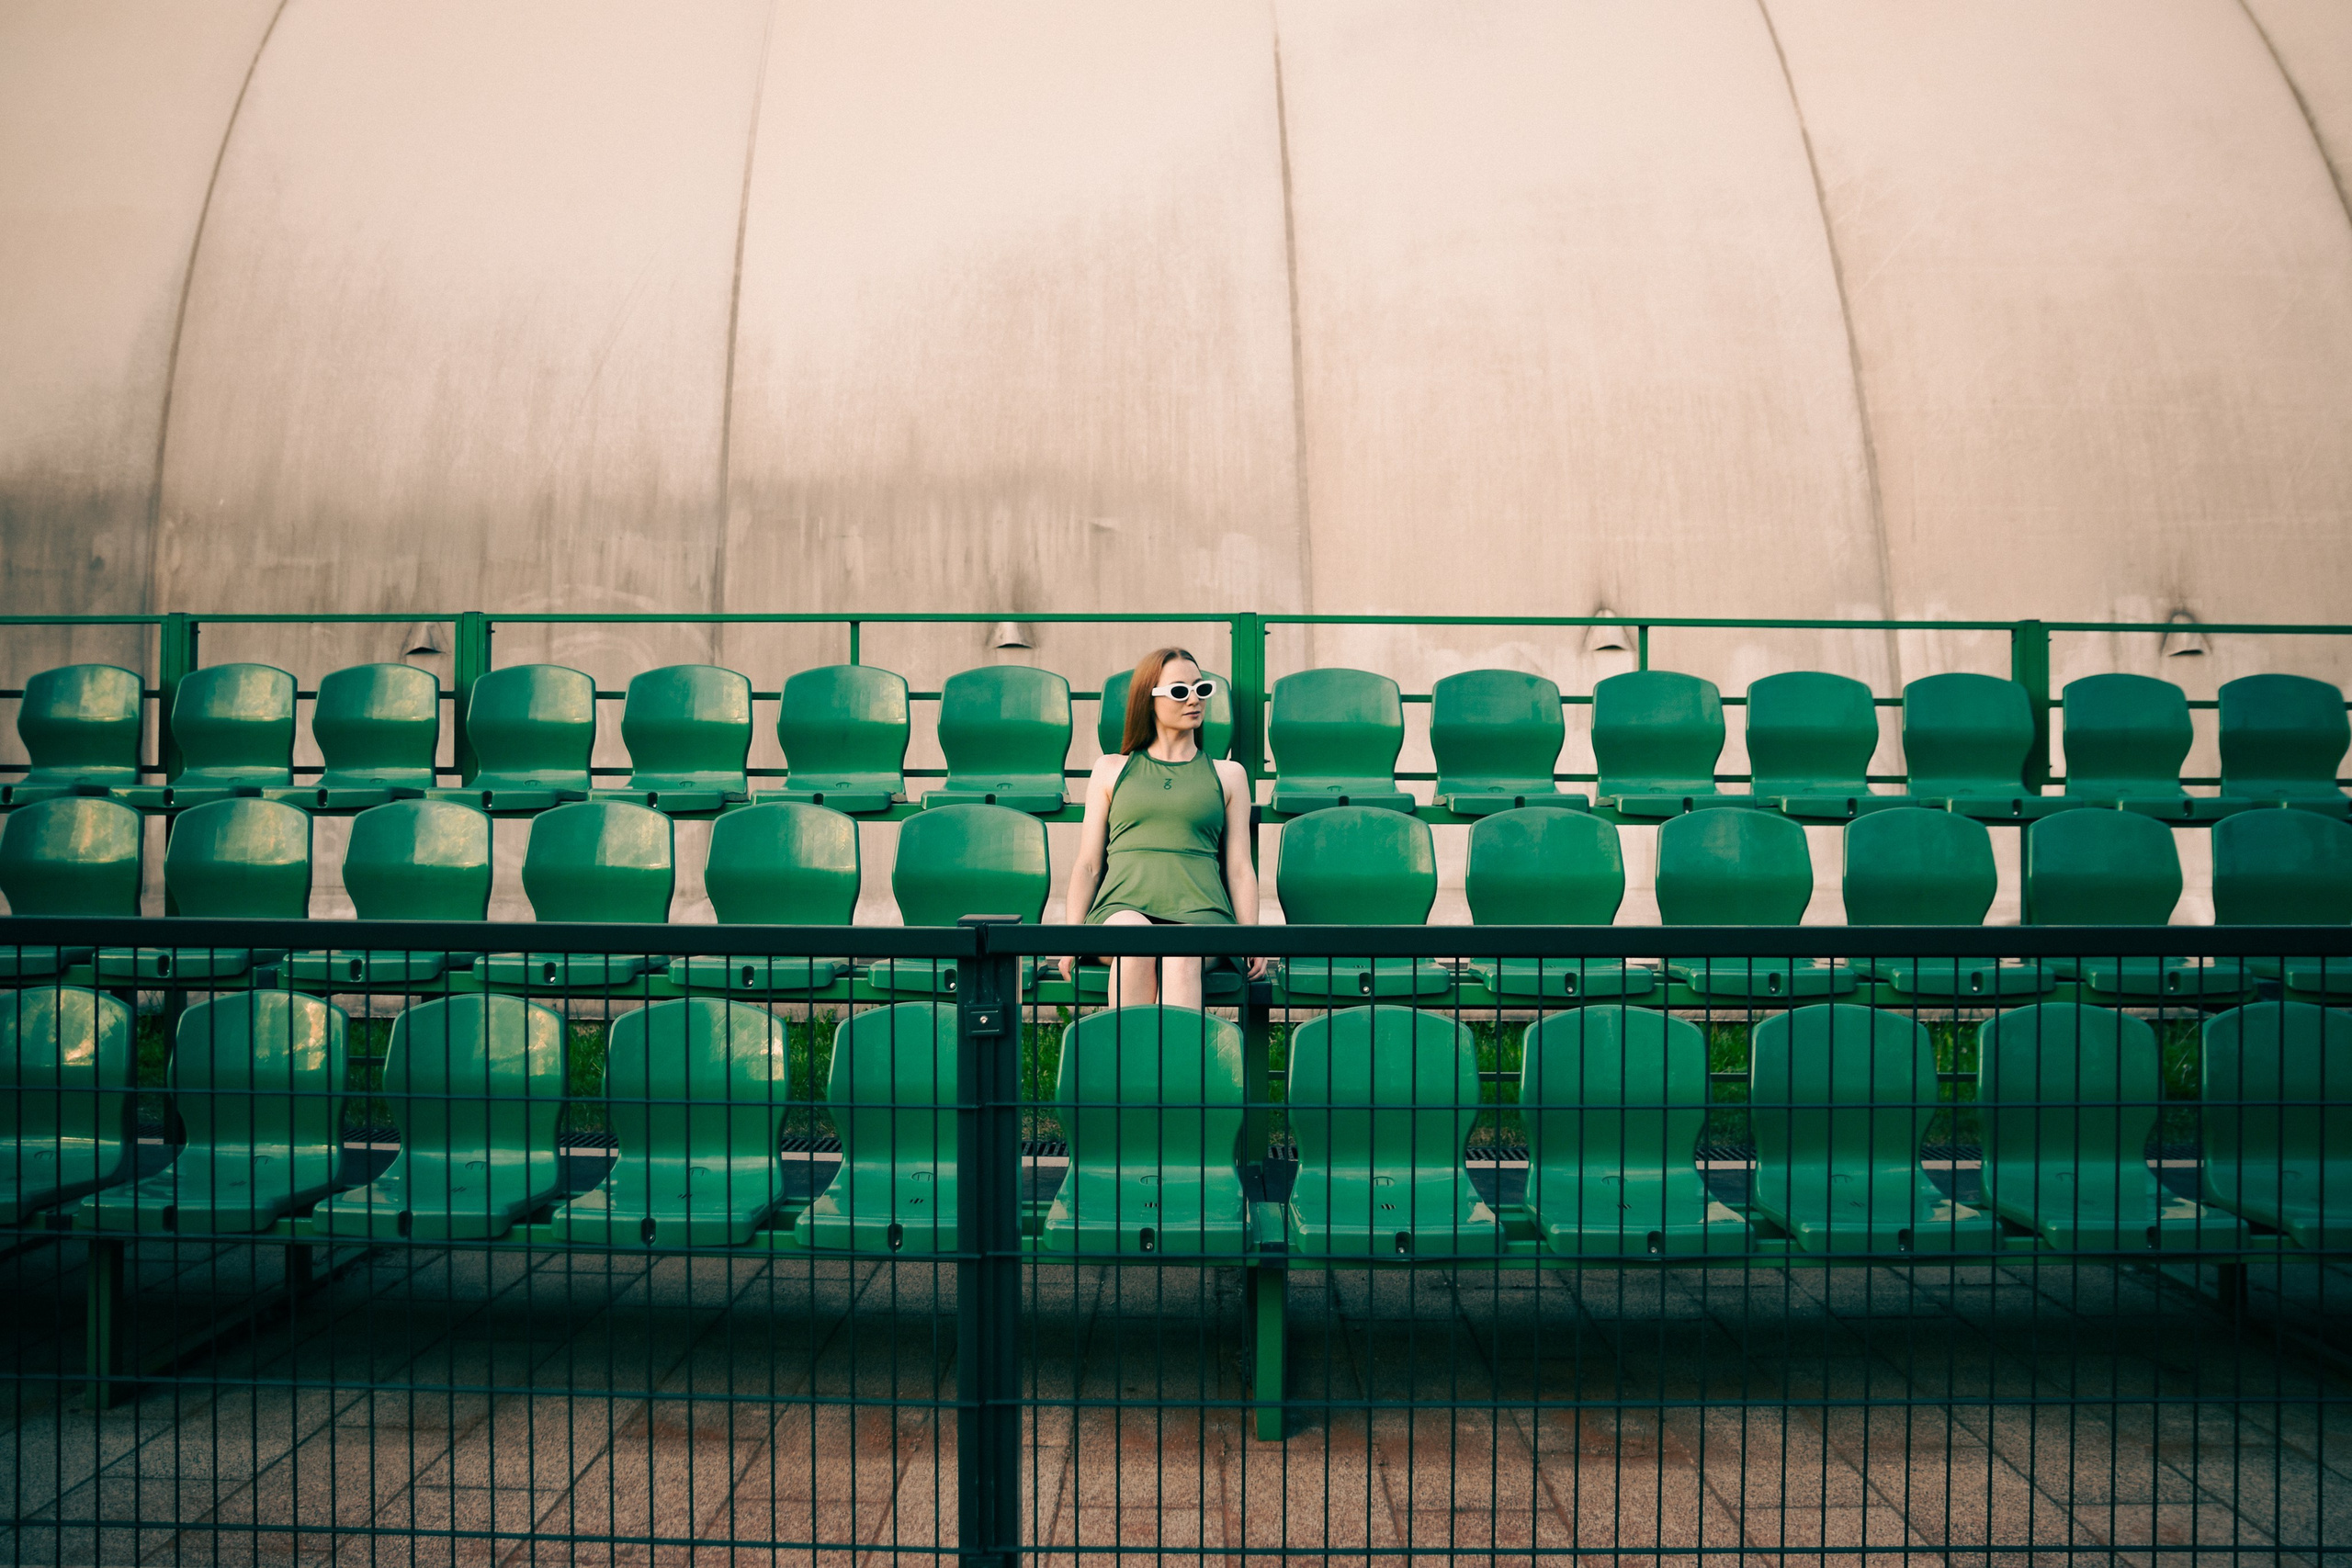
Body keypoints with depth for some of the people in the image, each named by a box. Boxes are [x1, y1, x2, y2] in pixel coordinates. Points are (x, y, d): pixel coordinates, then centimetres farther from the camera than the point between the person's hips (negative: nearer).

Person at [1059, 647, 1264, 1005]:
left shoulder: (1227, 775, 23)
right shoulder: (1111, 771, 23)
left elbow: (1240, 868, 18)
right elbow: (1088, 865, 18)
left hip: (1198, 911, 0)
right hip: (1123, 906, 0)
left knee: (1182, 954, -36)